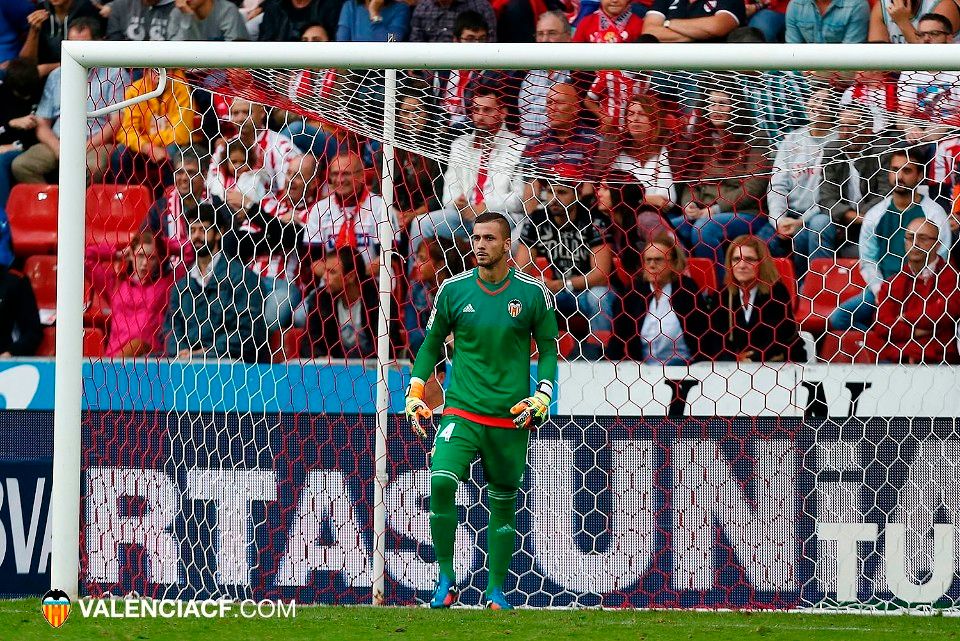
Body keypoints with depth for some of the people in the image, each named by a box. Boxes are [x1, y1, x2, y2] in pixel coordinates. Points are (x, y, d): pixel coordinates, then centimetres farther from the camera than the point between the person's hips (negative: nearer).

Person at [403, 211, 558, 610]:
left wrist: (541, 398, -4)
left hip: (510, 417, 0)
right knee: (441, 481, -21)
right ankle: (446, 580, -11)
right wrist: (414, 394, 6)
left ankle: (496, 590, 20)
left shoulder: (533, 293, -1)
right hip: (461, 410, 0)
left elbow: (548, 349, 9)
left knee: (503, 502, 6)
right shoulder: (453, 290, 2)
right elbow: (432, 343, 14)